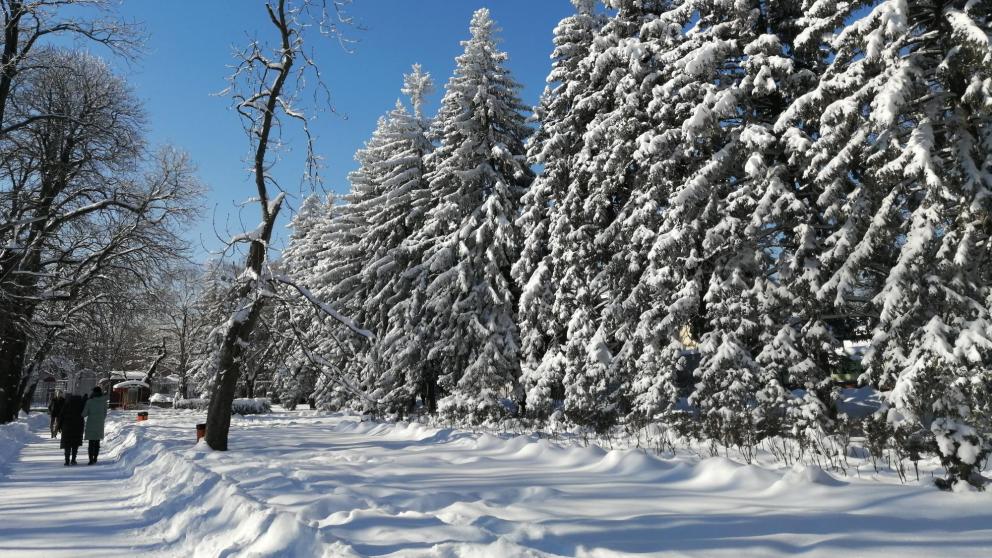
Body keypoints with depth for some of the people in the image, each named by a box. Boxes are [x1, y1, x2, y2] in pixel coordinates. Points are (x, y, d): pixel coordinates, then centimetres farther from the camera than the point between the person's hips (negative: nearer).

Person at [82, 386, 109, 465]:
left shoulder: (89, 401, -10)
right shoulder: (104, 401, 0)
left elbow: (84, 414, -7)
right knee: (97, 442, 14)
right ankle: (95, 458, 19)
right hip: (100, 424, 3)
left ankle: (91, 460, -2)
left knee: (91, 442, 1)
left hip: (91, 424, -3)